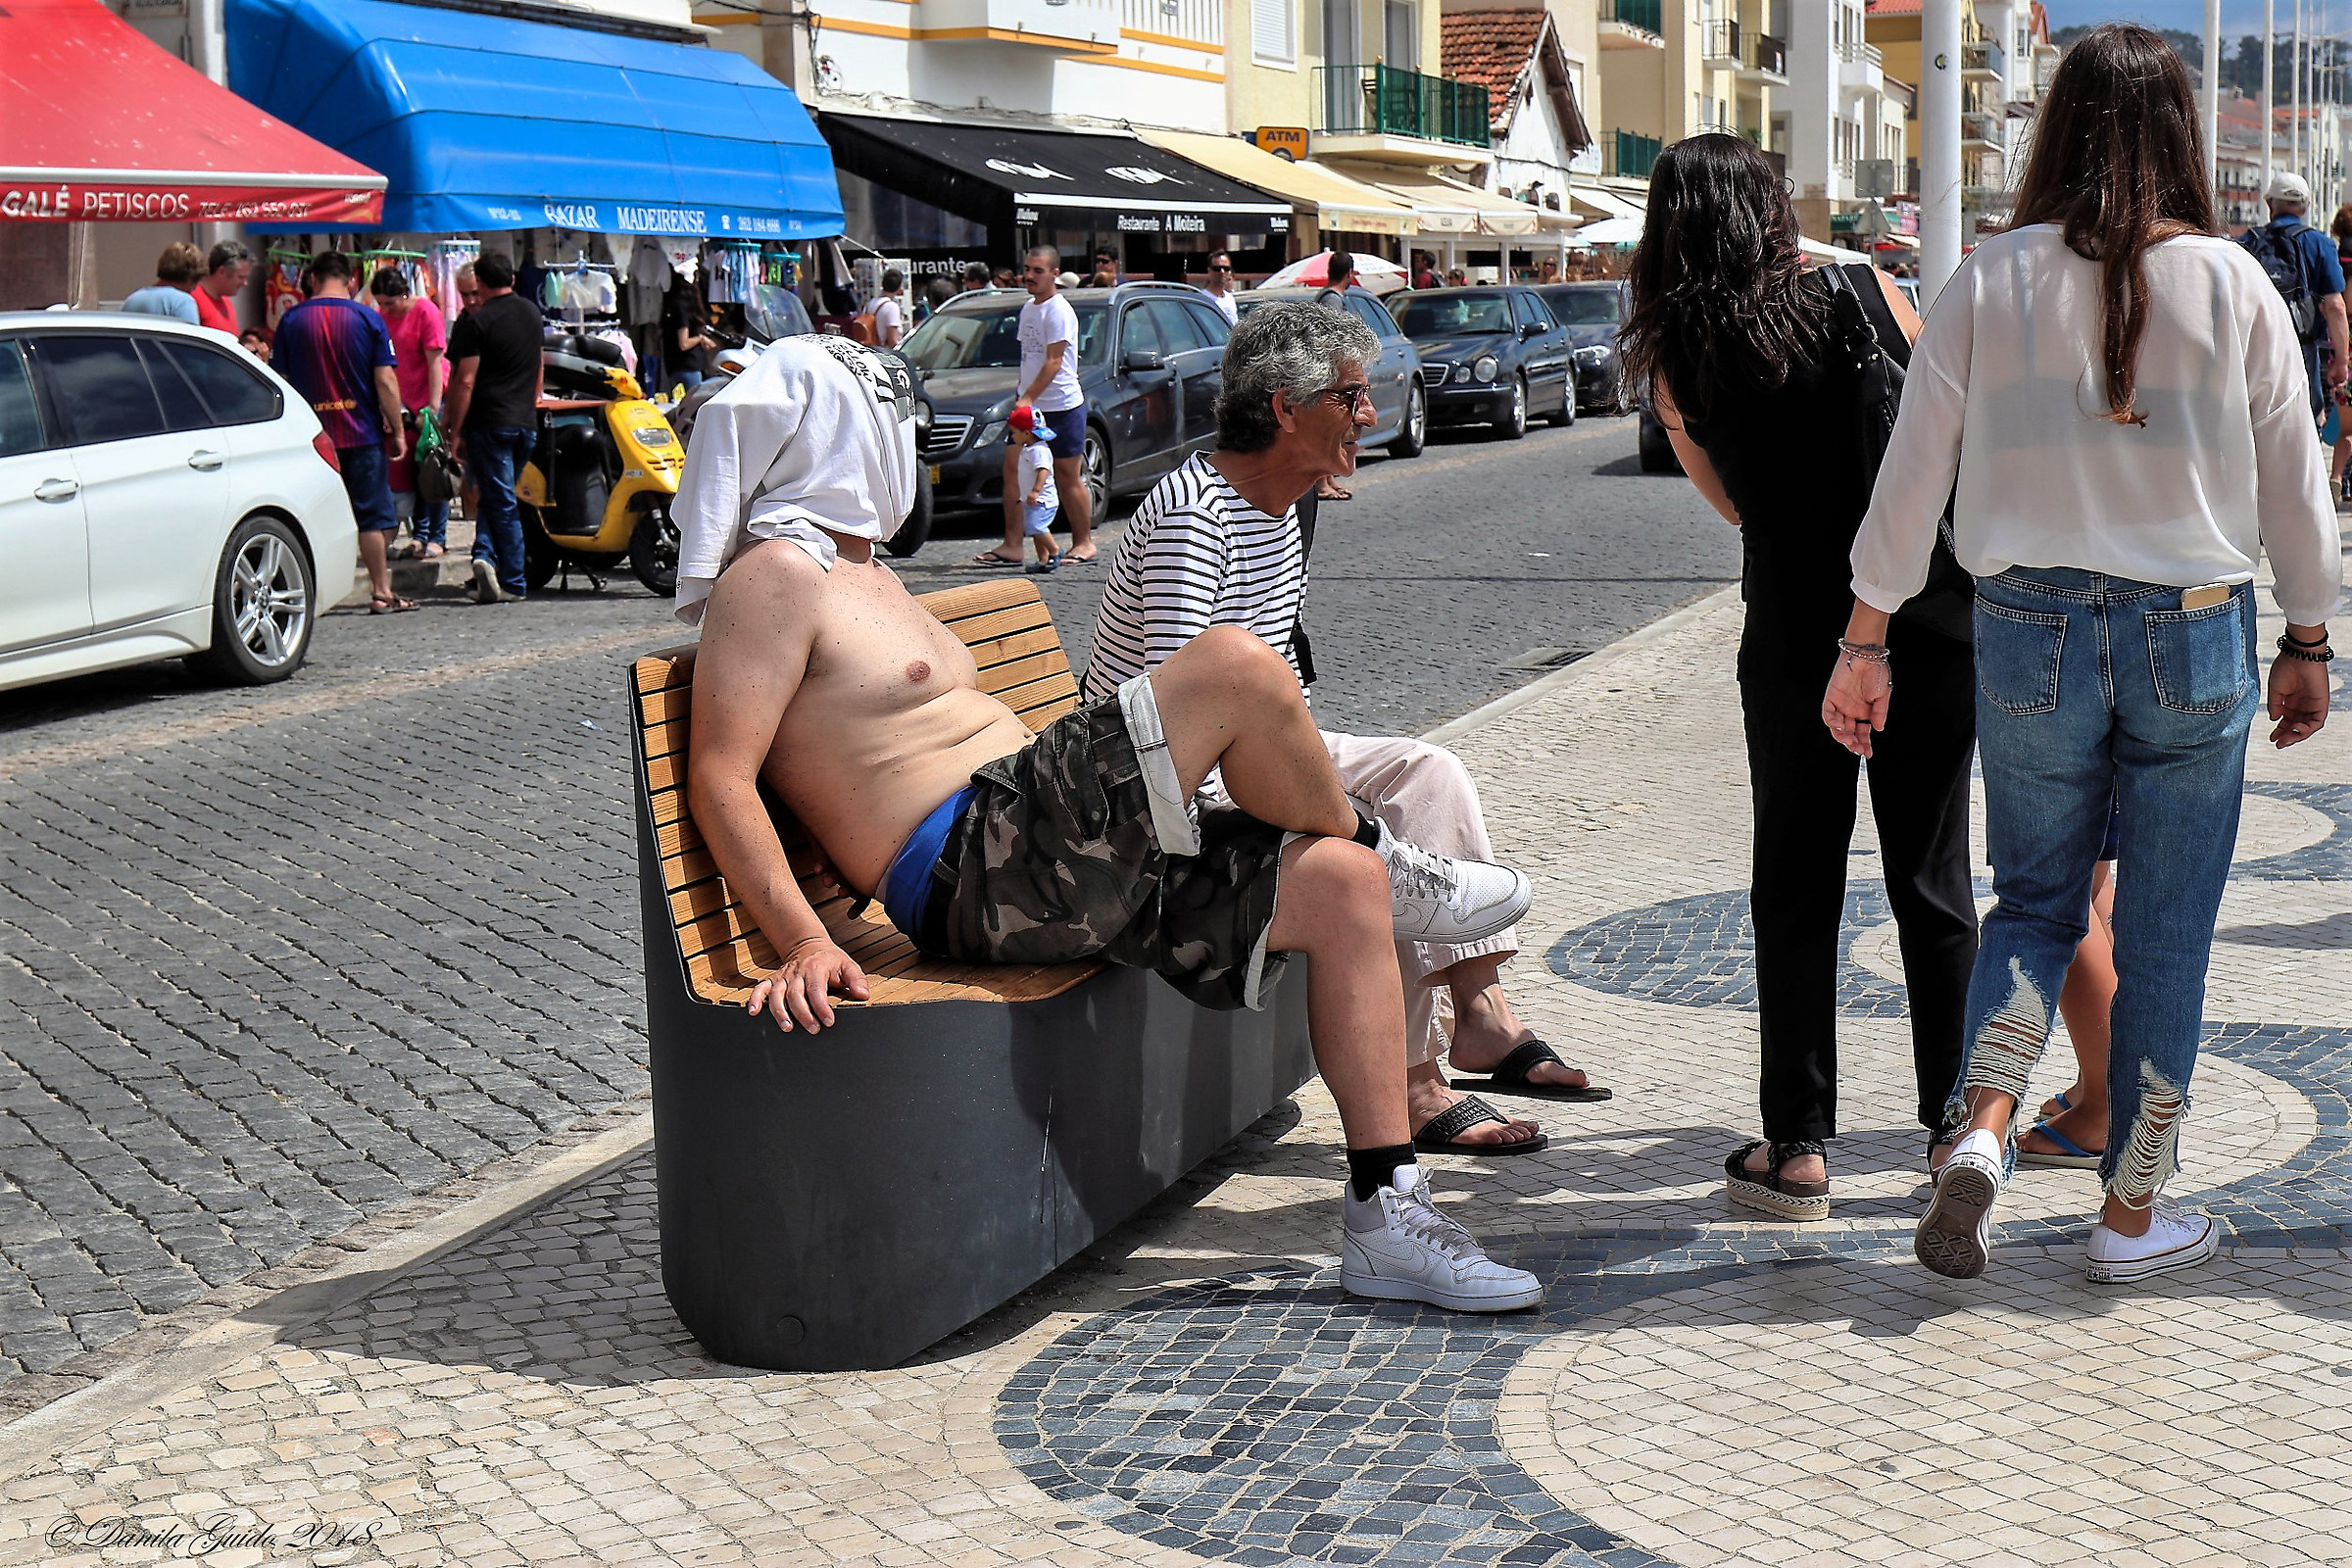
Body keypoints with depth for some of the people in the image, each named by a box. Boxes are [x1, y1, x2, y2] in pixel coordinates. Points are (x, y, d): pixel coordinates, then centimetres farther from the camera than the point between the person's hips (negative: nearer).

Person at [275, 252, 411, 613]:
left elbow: (282, 383, 5)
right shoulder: (368, 319, -3)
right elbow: (385, 382, -6)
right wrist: (397, 431, 1)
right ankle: (381, 593, 8)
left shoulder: (291, 321, 1)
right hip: (363, 434, -1)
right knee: (371, 516, 6)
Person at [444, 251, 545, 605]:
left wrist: (455, 430, -9)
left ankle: (514, 582, -6)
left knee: (501, 501, -3)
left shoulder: (477, 321, -11)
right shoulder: (533, 314, 10)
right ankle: (488, 556, 4)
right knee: (498, 496, 16)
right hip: (526, 422, 5)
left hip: (489, 422, -5)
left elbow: (465, 380, -14)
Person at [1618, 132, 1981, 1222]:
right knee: (1933, 883, 12)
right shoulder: (1867, 295, -4)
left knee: (1795, 889, 10)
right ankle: (1956, 1124, 20)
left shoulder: (1676, 362, -2)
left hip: (1795, 642, -1)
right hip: (1928, 623, 1)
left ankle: (1798, 1147, 11)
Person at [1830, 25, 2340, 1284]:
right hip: (2192, 636, -1)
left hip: (2030, 627, 1)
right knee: (2165, 929, 9)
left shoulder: (1991, 281, -3)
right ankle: (2131, 1213, 18)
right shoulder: (2232, 284, -3)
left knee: (2033, 898, 16)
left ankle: (1982, 1130, -6)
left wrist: (1866, 641, 6)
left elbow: (1913, 470, -1)